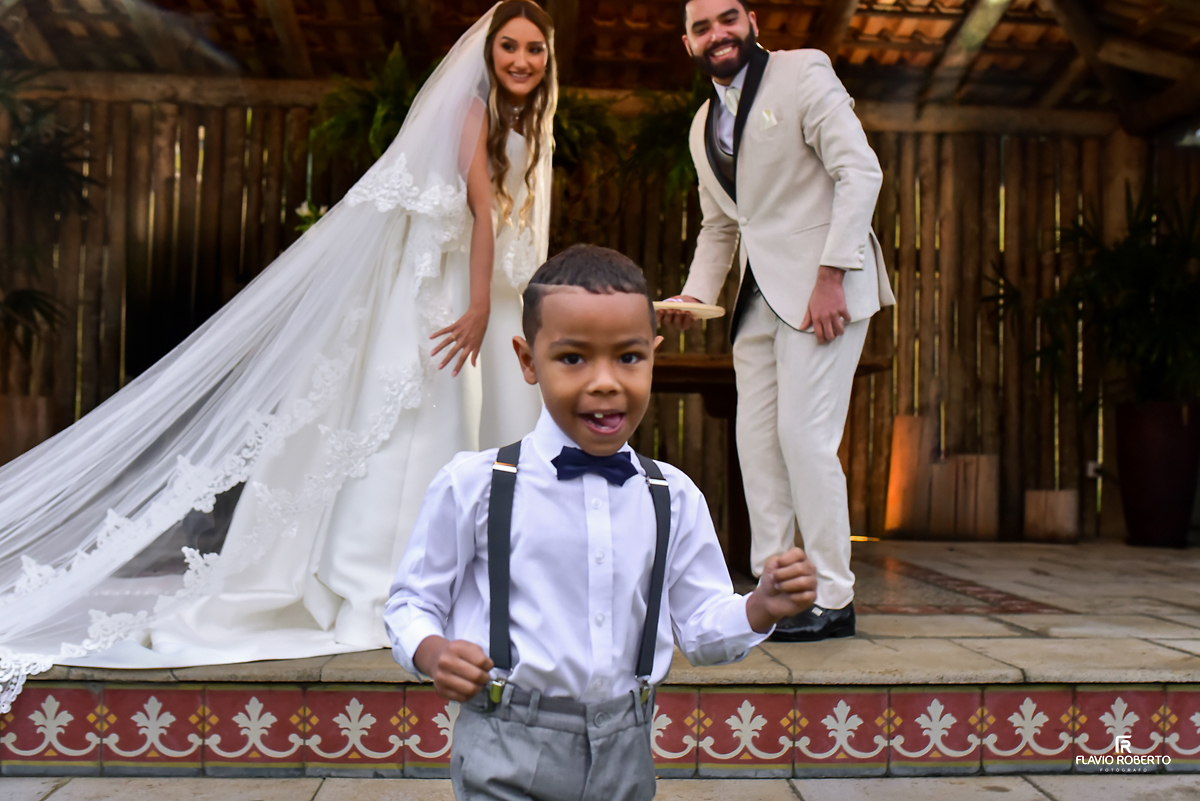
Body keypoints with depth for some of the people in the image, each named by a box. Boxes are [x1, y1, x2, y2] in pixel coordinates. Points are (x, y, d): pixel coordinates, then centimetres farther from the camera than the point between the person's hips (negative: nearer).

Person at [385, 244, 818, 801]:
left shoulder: (674, 497, 1)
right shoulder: (474, 484, -9)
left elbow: (701, 629, 8)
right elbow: (412, 601, 0)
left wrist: (762, 607, -10)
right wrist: (433, 653, -20)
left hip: (625, 753, 3)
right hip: (508, 754, -3)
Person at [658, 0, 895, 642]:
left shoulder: (803, 73, -2)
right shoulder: (702, 126, 17)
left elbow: (860, 171, -11)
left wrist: (831, 274, -19)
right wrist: (695, 295, 6)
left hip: (820, 285, -7)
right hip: (758, 295, 7)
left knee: (804, 434, -12)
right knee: (755, 440, 5)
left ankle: (833, 600, 0)